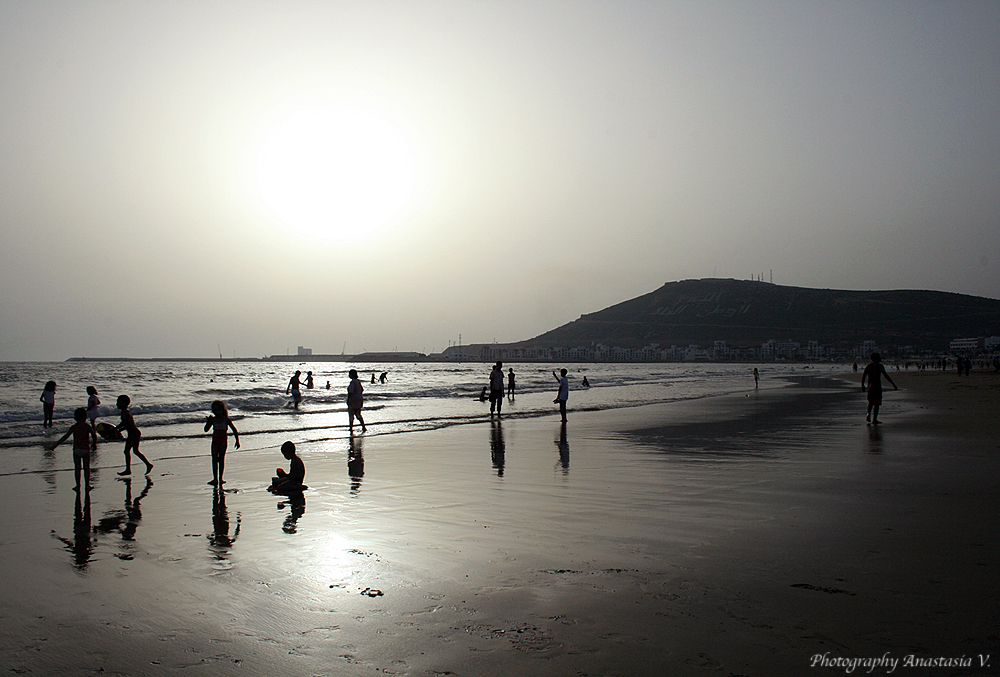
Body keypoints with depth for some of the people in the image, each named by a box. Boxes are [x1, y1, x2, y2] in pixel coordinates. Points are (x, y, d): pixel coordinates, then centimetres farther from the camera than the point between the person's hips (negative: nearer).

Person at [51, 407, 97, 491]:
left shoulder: (73, 427, -1)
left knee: (77, 468, 7)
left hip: (76, 450, 0)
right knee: (86, 467, 8)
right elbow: (94, 435, -6)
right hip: (86, 449, 0)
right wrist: (94, 444, 12)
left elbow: (65, 437, -5)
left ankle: (78, 485, 7)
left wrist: (55, 445, -1)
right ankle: (87, 485, 10)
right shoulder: (87, 426, -1)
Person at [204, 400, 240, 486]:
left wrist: (237, 441, -5)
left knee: (221, 458, -1)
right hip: (215, 440, 3)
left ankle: (220, 478, 8)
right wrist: (208, 422, -13)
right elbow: (206, 430, 3)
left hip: (223, 440, -3)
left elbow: (234, 430, -2)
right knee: (214, 459, -2)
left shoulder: (226, 419, -6)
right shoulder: (213, 419, 3)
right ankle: (215, 479, 0)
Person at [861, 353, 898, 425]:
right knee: (876, 403, -1)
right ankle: (874, 419, -1)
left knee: (871, 401, 22)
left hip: (870, 386, 6)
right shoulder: (880, 366, -9)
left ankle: (868, 416, 11)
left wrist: (862, 385, 16)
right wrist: (893, 384, -10)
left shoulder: (868, 366, 9)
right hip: (877, 386, -6)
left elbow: (863, 376, 8)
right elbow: (886, 376, -14)